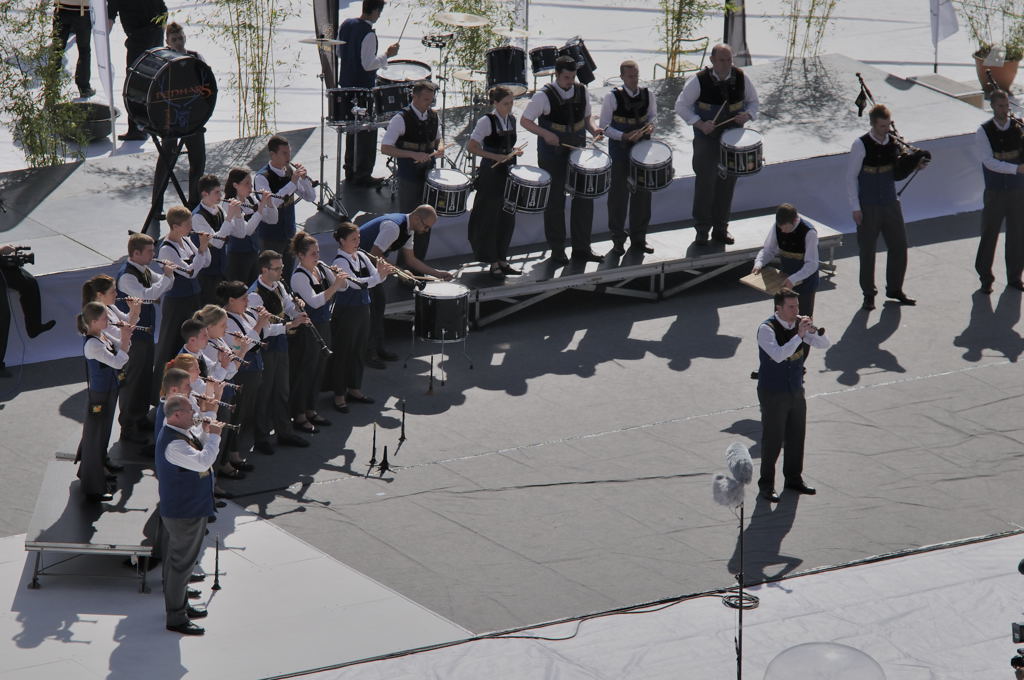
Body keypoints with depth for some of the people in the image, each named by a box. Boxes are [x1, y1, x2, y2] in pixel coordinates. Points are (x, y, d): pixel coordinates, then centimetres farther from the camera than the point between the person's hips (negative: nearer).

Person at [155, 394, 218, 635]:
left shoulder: (181, 433, 5)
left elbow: (197, 446, 20)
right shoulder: (173, 443, -28)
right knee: (181, 563, -3)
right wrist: (213, 436, -25)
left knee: (178, 560, 22)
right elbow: (202, 461, -37)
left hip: (182, 508, 11)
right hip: (185, 513, -11)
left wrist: (205, 432, 0)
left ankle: (180, 605, 36)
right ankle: (176, 618, 3)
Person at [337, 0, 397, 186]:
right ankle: (363, 176, 8)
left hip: (347, 85, 8)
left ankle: (350, 171, 28)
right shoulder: (368, 34, -23)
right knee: (367, 133, 3)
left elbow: (339, 53, 12)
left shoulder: (346, 25, 2)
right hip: (364, 87, -8)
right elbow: (368, 64, -25)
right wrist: (387, 55, -15)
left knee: (352, 129, 19)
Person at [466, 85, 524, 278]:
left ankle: (502, 260, 20)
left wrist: (515, 151, 1)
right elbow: (471, 147, -14)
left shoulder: (512, 120, 8)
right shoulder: (487, 121, -12)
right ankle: (493, 263, 5)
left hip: (509, 173, 7)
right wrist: (496, 157, -20)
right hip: (491, 175, -7)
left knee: (508, 218, 10)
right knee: (491, 219, -1)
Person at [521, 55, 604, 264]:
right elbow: (525, 121, -9)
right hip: (552, 156, -5)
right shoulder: (544, 96, -13)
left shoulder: (581, 91, 2)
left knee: (585, 197, 5)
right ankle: (557, 251, 12)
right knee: (555, 201, 2)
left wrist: (593, 129, -6)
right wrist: (546, 134, -24)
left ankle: (581, 248, 15)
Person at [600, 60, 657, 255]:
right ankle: (618, 241, 12)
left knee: (643, 193, 9)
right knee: (619, 195, 1)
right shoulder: (613, 97, -12)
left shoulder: (647, 95, 0)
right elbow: (603, 127, -9)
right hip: (620, 151, -4)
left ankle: (638, 239, 23)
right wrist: (624, 136, -22)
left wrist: (651, 124, -7)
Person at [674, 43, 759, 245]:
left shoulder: (741, 78, -3)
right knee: (705, 181, -4)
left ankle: (720, 229, 19)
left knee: (728, 182, 8)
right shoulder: (699, 81, -13)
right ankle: (702, 229, 8)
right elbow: (681, 106, -5)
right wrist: (700, 124, -17)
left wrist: (748, 115, -10)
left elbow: (753, 101, 12)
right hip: (706, 139, -3)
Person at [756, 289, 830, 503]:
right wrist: (799, 335, -36)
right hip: (773, 394, -6)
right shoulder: (766, 329, -21)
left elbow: (824, 344, -2)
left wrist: (814, 331, -22)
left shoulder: (799, 323, -2)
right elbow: (778, 355, -34)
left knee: (796, 437, 17)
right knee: (772, 440, 4)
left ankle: (794, 479, 34)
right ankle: (766, 485, 18)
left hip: (796, 390, 6)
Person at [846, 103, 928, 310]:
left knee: (899, 246, 8)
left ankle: (894, 289, 25)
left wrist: (913, 165, -6)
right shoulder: (861, 145, -12)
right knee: (867, 250, 5)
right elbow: (851, 177, -9)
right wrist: (855, 207, -12)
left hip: (891, 203, 5)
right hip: (868, 207, -5)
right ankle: (868, 294, 18)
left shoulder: (894, 143, 2)